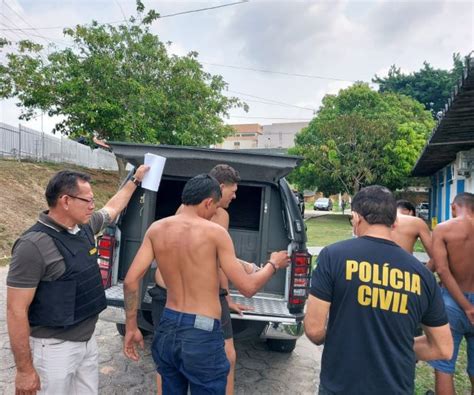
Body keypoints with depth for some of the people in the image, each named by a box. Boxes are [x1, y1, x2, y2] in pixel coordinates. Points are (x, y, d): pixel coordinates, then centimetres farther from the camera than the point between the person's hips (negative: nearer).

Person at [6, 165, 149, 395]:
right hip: (54, 348, -7)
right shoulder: (34, 245, -22)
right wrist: (24, 369, -16)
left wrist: (136, 179, 28)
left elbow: (112, 208, 20)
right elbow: (16, 310, -19)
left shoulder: (85, 227, 0)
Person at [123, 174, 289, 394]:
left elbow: (130, 280, -3)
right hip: (202, 335, -5)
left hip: (167, 329, 5)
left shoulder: (156, 230, -1)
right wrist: (273, 265, 4)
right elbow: (247, 288, -13)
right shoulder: (214, 233, -14)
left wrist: (131, 327, 7)